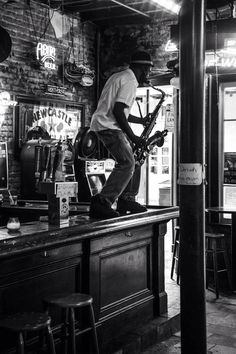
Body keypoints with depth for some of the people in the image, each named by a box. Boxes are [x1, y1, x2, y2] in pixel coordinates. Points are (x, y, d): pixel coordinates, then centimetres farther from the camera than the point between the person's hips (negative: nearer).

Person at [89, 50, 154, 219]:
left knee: (132, 161, 14)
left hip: (107, 125, 11)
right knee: (127, 164, -18)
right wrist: (132, 137, -17)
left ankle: (126, 200, 16)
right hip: (108, 127, -11)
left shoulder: (121, 77, 22)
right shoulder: (129, 82, -11)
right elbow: (117, 111, -22)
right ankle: (102, 202, -21)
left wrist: (142, 120, 25)